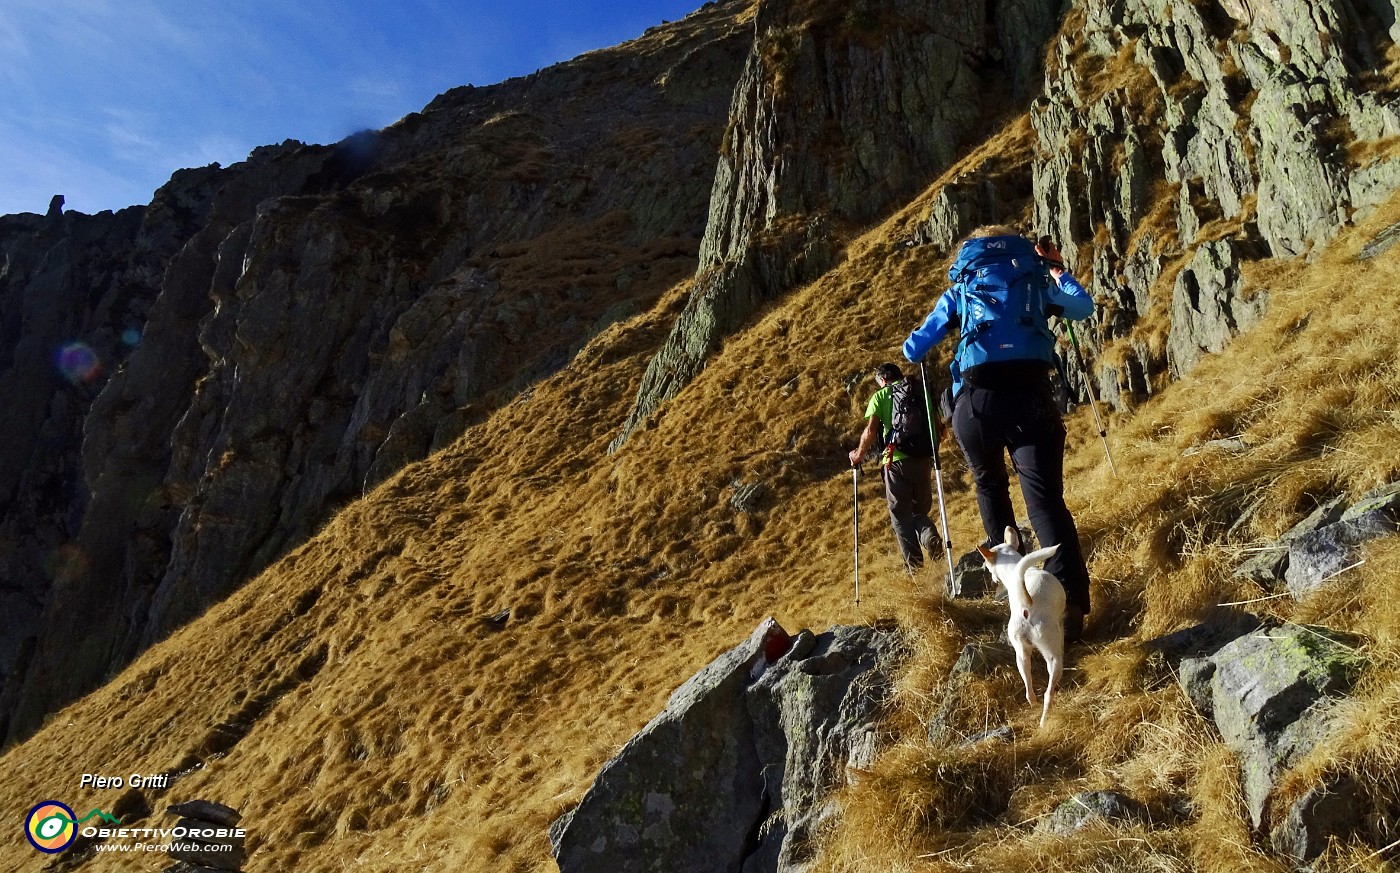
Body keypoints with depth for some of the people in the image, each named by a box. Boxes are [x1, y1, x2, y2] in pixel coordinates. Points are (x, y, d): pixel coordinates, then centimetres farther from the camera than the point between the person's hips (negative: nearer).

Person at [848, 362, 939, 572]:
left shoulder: (880, 396, 5)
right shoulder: (921, 392, 16)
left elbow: (870, 432, -6)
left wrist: (859, 455, 9)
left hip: (896, 460, -3)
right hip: (923, 459, 3)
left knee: (900, 514, 7)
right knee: (920, 508, 17)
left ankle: (913, 561, -2)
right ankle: (928, 535, -15)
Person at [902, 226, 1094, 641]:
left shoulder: (959, 291, 21)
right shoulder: (1037, 280, 23)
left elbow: (913, 350, 22)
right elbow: (1085, 307, 39)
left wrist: (918, 344, 44)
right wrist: (1058, 270, 50)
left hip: (976, 399, 0)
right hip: (1031, 397, 0)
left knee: (990, 486, 26)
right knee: (1045, 497, -6)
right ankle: (1071, 601, -20)